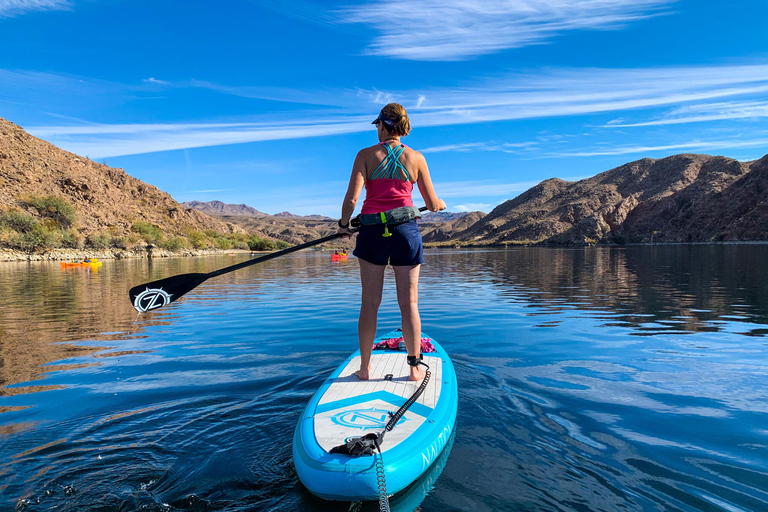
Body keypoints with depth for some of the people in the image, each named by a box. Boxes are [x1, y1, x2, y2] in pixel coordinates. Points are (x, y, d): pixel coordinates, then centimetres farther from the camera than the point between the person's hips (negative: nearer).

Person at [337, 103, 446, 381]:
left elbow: (352, 198, -11)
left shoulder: (366, 155, 0)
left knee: (370, 303, 6)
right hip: (406, 230, 1)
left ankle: (365, 367, 15)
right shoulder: (416, 158, 3)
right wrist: (441, 204, 28)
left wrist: (344, 224, 6)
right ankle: (414, 367, 13)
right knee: (409, 302, 6)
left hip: (372, 230, 0)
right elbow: (432, 204, 5)